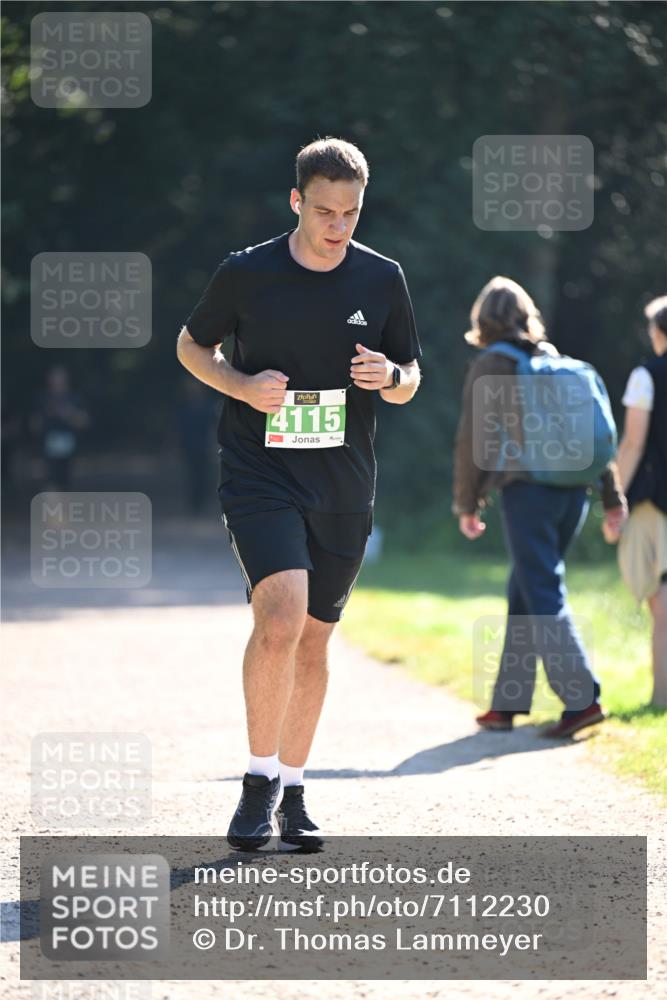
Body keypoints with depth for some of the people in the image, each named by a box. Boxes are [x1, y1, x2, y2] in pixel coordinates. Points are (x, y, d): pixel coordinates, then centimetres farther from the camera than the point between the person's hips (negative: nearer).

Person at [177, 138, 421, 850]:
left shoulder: (382, 280, 3)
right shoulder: (244, 275, -4)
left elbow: (409, 379, 13)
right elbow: (191, 345, 10)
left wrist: (390, 377, -11)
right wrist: (242, 385, -9)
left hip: (344, 490, 3)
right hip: (258, 475, -3)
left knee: (312, 640, 9)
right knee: (280, 619, -22)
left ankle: (292, 792, 22)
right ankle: (259, 781, -9)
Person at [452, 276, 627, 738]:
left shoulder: (490, 366, 0)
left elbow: (472, 439, -3)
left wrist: (467, 504, 4)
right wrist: (612, 496, 15)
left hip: (528, 490, -6)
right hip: (573, 491, 6)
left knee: (544, 598, -8)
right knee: (525, 594, 14)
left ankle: (582, 698, -19)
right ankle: (508, 702, 16)